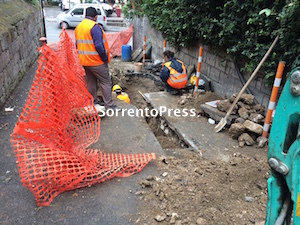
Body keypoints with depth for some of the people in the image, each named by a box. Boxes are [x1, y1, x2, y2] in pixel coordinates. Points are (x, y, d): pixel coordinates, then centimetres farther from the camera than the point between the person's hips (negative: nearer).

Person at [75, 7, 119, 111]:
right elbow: (99, 45, -24)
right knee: (106, 82, 0)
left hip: (84, 61, 8)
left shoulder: (78, 27, 10)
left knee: (90, 82, 18)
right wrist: (105, 58, -13)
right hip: (96, 61, -8)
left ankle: (93, 101, 28)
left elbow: (78, 44, 16)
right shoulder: (94, 27, -17)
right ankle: (109, 105, 2)